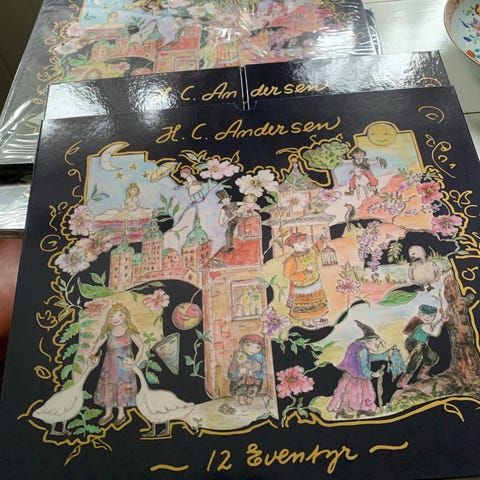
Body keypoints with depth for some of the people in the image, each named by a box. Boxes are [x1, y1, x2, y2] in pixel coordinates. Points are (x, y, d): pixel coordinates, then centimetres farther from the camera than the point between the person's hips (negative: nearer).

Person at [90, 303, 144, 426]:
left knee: (122, 389, 8)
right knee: (107, 387, 9)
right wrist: (92, 355, -8)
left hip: (125, 367, -3)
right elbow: (98, 344, 6)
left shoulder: (130, 332, -13)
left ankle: (121, 414, 26)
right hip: (110, 366, 3)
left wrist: (135, 362, -11)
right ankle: (108, 413, 29)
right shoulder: (107, 333, -5)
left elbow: (141, 347, -7)